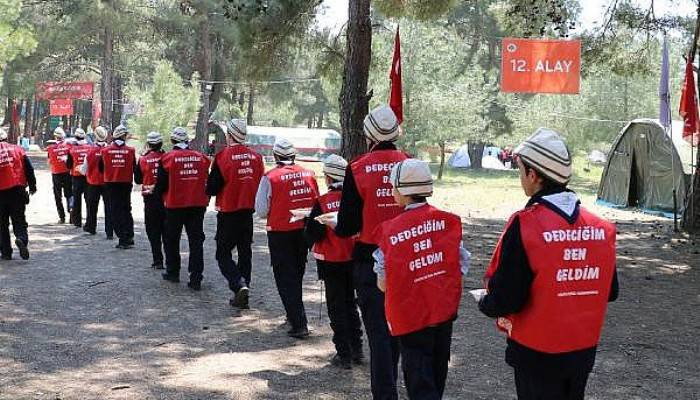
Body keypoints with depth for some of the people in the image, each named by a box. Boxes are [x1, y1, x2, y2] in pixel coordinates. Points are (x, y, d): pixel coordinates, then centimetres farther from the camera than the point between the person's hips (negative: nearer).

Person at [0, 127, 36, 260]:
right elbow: (29, 169, 2)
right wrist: (32, 186, 10)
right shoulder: (17, 149, 2)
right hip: (17, 189, 1)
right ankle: (22, 238, -21)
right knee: (19, 219, 8)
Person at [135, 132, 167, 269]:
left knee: (153, 231, 7)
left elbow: (138, 180, 4)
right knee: (167, 230, 11)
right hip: (166, 198, 1)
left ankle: (158, 261, 5)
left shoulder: (143, 159, -6)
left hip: (150, 199, -1)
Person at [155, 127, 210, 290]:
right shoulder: (201, 158, 2)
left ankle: (173, 272, 27)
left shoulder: (167, 158, -8)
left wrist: (157, 193, 17)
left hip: (175, 205, -2)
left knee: (172, 240, 16)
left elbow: (161, 184, -4)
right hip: (198, 205, 2)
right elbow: (207, 183, 9)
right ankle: (196, 279, -1)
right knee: (196, 241, 4)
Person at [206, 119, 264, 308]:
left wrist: (211, 189, 8)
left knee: (223, 254, 4)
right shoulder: (256, 157, 2)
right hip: (248, 212, 5)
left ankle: (239, 285, -17)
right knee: (245, 253, 12)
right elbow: (260, 184, 10)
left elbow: (211, 188, -13)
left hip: (228, 213, -5)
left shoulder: (223, 157, -15)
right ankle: (242, 298, 16)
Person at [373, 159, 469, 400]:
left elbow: (383, 285, -7)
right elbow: (462, 268, 0)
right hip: (445, 310, 4)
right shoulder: (448, 222, -6)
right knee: (437, 375, 21)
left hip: (411, 318, -4)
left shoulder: (391, 232, -14)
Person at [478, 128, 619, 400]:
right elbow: (610, 292, 6)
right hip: (585, 349, 5)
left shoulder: (525, 225, -21)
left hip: (537, 354, -5)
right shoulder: (601, 226, -4)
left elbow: (504, 300, -21)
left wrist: (484, 303, -1)